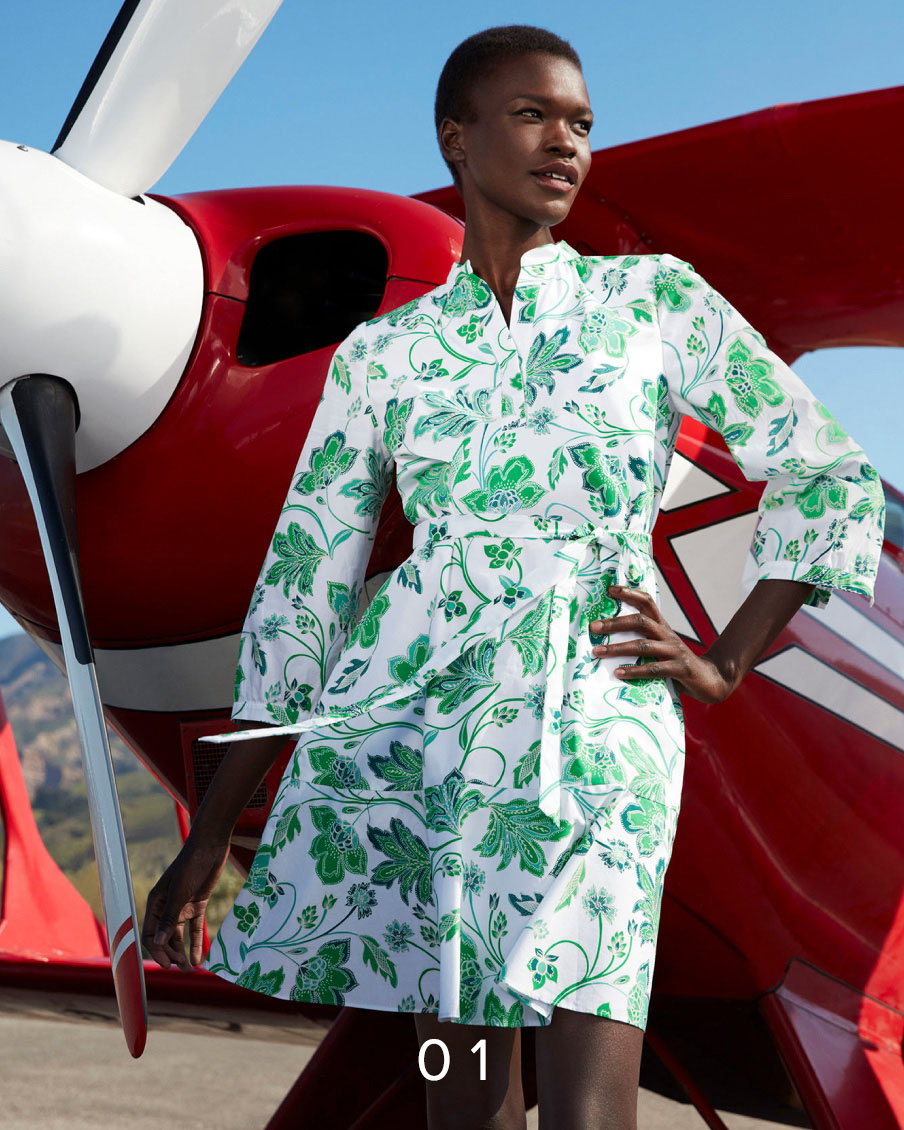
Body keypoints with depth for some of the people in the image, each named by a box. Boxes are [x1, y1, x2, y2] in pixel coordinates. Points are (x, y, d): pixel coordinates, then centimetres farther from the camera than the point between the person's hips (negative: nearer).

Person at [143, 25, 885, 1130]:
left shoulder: (659, 298, 8)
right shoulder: (381, 354, 11)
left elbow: (830, 481, 12)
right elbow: (302, 584, 10)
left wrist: (722, 665, 5)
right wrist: (206, 840, 7)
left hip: (592, 735, -1)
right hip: (405, 723, 2)